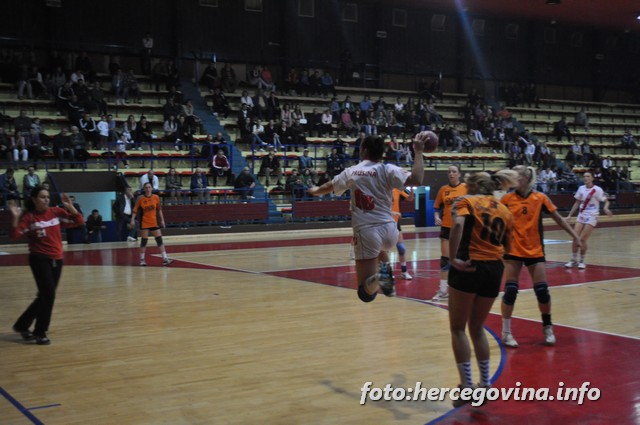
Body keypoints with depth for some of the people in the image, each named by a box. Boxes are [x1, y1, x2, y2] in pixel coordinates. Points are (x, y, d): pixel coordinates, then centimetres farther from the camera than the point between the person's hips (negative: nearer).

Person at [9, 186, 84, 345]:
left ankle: (22, 325, 30)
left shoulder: (56, 212, 4)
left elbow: (79, 221, 1)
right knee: (48, 295, -11)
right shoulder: (28, 217, -6)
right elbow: (15, 235, -15)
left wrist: (70, 206, -10)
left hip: (56, 259, 5)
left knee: (45, 296, 12)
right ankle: (40, 333, 5)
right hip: (39, 259, -5)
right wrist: (15, 217, -25)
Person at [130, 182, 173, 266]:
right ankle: (142, 259, 13)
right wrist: (132, 220, -9)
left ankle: (165, 259, -4)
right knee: (144, 241, 2)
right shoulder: (141, 198, -6)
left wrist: (162, 220, 8)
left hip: (154, 222, 2)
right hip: (144, 223, -2)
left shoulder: (156, 197, 0)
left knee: (159, 240, -2)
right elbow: (135, 210, -2)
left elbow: (159, 209, 9)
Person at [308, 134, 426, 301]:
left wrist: (315, 190, 51)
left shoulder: (351, 172, 9)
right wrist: (418, 152, -3)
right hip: (388, 230, 1)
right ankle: (385, 270, 11)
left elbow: (329, 187, 29)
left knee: (365, 293, 2)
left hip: (365, 232, -1)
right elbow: (416, 180, -15)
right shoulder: (387, 170, 1)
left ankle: (374, 278, -33)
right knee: (379, 247, 41)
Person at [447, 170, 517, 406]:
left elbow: (458, 224, -18)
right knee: (477, 328, 20)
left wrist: (452, 257, -19)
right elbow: (506, 246, 12)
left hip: (469, 267, -5)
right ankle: (486, 384, 22)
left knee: (458, 328, 7)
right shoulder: (505, 211, 16)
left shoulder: (466, 201, 3)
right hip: (494, 269, 5)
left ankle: (467, 388, 3)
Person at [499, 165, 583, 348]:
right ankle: (506, 332, 7)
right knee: (510, 290, -5)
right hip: (513, 251, -1)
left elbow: (558, 219, 4)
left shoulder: (540, 198, -2)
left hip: (535, 251, 1)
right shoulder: (507, 198, -4)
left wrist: (574, 235, 2)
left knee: (542, 290, 1)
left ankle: (547, 328, 22)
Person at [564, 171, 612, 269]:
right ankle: (573, 260, 10)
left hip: (591, 217, -5)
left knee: (582, 239, -9)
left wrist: (605, 208, -29)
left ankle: (582, 261, 7)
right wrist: (569, 215, 15)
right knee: (575, 238, -3)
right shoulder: (581, 188, 6)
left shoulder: (597, 190, -9)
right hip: (581, 215, 5)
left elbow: (606, 201, -6)